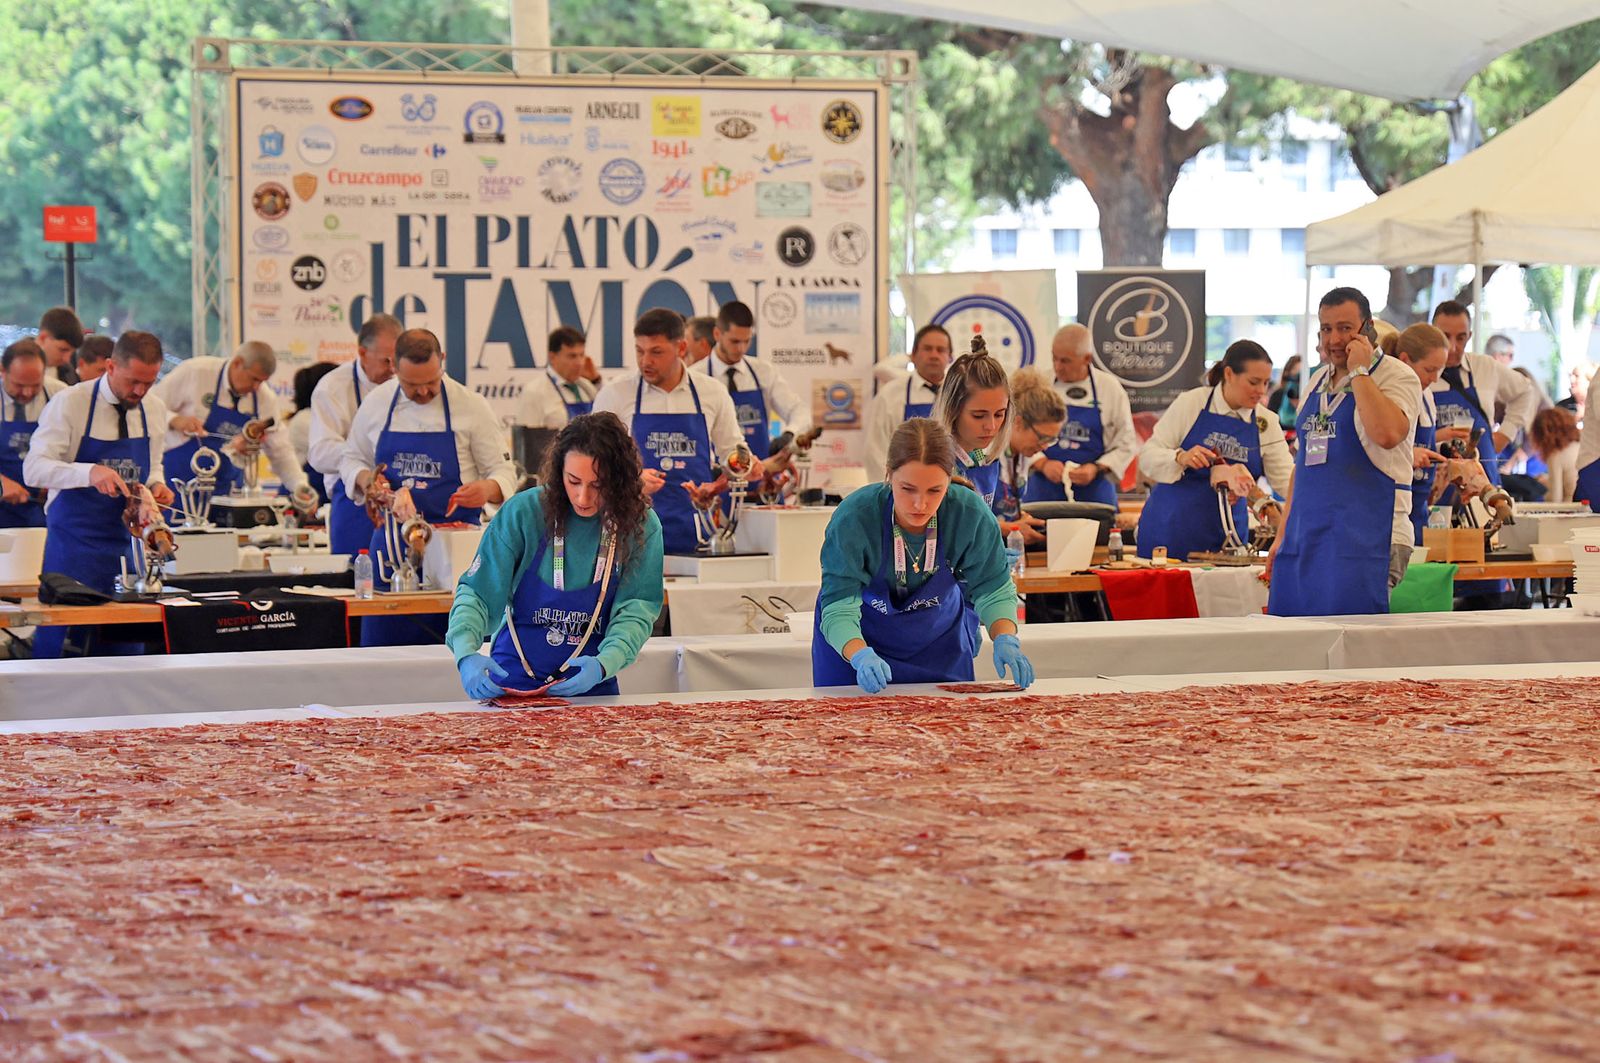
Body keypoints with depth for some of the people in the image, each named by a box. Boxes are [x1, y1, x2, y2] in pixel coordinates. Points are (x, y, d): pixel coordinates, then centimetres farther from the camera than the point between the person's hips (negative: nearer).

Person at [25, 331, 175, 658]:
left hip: (127, 543, 5)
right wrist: (90, 473, -32)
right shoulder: (70, 404, -9)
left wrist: (157, 486, -3)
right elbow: (34, 468, -16)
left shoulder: (154, 410, 7)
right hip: (74, 542, -4)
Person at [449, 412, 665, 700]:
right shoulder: (523, 513, -7)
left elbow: (635, 611, -3)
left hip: (592, 687, 1)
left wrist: (603, 664, -23)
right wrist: (467, 654, -23)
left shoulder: (642, 527, -2)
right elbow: (477, 593, -4)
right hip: (514, 682, -1)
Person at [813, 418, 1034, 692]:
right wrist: (862, 657, -53)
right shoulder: (852, 519, -32)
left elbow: (993, 590, -13)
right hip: (853, 642, -2)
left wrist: (1005, 640, -32)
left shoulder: (971, 516, -26)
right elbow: (839, 608, -34)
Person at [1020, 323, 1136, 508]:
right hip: (1044, 491, 1)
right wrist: (1042, 463, -13)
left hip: (1093, 493, -1)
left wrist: (1096, 469, -12)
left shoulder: (1111, 388, 0)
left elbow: (1126, 444, 3)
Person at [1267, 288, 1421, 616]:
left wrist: (1359, 371, -16)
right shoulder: (1318, 382, 18)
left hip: (1364, 542, -7)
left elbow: (1387, 434, -26)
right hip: (1304, 540, 7)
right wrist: (1283, 534, 19)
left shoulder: (1397, 377, -5)